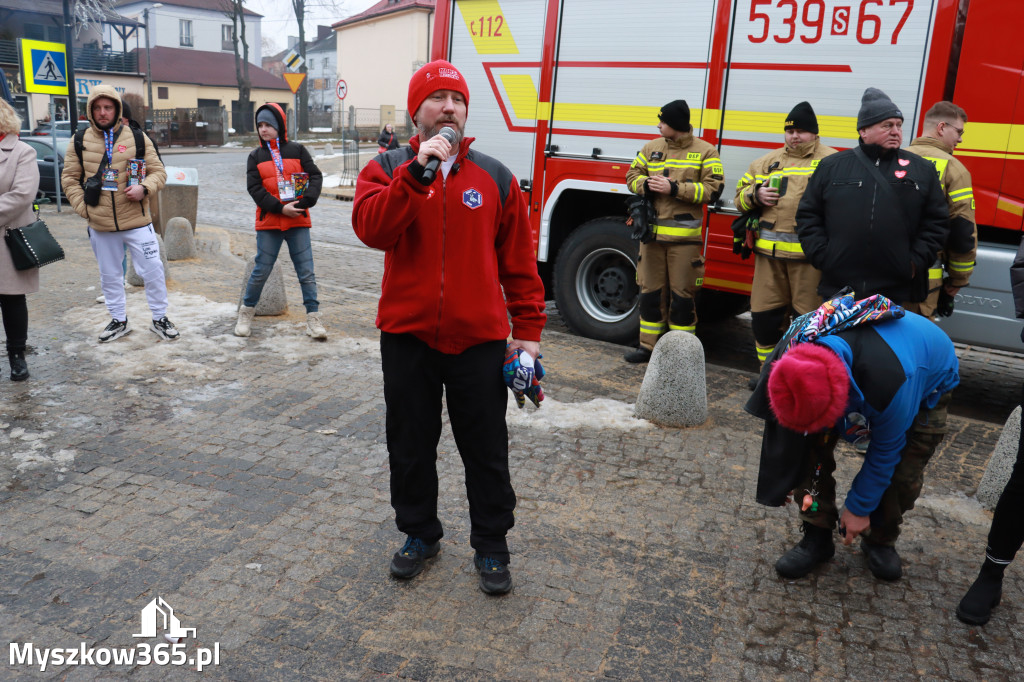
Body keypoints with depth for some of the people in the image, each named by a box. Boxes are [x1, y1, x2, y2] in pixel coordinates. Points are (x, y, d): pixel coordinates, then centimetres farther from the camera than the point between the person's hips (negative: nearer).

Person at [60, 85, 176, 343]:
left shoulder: (136, 137, 0)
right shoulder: (81, 140, 3)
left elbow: (158, 171, 3)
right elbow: (69, 178, 9)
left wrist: (143, 188, -16)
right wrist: (82, 206, -2)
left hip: (137, 220, -2)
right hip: (100, 225, 2)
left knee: (152, 271, 0)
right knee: (109, 276, 14)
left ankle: (160, 319, 16)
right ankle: (118, 320, 29)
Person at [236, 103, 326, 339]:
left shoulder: (297, 150, 5)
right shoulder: (256, 156, 8)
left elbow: (315, 176, 0)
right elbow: (254, 188, -1)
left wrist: (306, 202, -16)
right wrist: (280, 208, -14)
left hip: (298, 222, 0)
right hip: (268, 223, 1)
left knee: (306, 272, 0)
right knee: (261, 271, 5)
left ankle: (313, 318, 7)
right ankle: (246, 313, 23)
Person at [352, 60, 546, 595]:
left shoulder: (495, 177, 4)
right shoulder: (387, 169, 3)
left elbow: (519, 259, 4)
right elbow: (371, 228, -18)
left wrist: (528, 328, 0)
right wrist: (417, 171, -25)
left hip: (479, 339, 0)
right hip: (407, 335, 1)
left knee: (486, 450, 8)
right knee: (410, 446, 14)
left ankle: (491, 545, 27)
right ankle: (419, 534, 36)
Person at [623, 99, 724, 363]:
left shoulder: (705, 151, -1)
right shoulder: (651, 148, 12)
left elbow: (712, 190, -9)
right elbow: (632, 175, 14)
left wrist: (674, 188, -17)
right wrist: (648, 184, -9)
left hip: (684, 236, -4)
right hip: (652, 232, 4)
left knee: (682, 294, 1)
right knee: (650, 291, 9)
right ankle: (648, 345, 20)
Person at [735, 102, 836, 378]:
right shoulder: (769, 161, 17)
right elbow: (741, 195, 19)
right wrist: (756, 195, -2)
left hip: (809, 254, -4)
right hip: (769, 252, 5)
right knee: (764, 314, 10)